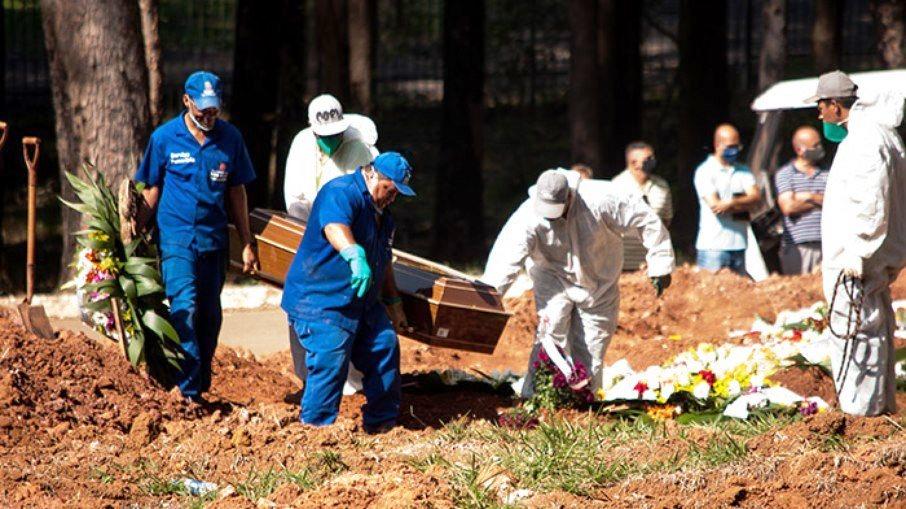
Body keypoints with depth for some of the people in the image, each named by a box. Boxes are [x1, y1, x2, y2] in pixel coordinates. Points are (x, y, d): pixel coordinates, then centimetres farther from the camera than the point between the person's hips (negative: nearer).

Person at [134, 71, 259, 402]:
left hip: (214, 238, 3)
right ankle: (188, 391, -17)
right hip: (176, 236, -3)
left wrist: (247, 244, 12)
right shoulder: (165, 138, -2)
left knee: (210, 315, 8)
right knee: (185, 309, -15)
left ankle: (202, 386, 19)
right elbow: (151, 190, 6)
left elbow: (236, 192, 11)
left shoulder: (230, 138, 4)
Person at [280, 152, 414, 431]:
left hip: (363, 304, 10)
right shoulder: (341, 193, -16)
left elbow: (383, 262, 28)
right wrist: (355, 256, -58)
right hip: (321, 302, -10)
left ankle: (382, 422, 21)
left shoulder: (381, 213, 16)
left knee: (385, 347, 10)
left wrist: (394, 304, 33)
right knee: (330, 365, -16)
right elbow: (335, 227, -39)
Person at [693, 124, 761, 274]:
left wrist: (732, 203, -18)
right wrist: (743, 204, -4)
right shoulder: (705, 171, -3)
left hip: (738, 244, 5)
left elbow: (756, 197, -1)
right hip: (713, 245, -5)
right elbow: (714, 205, -14)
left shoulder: (743, 170, 14)